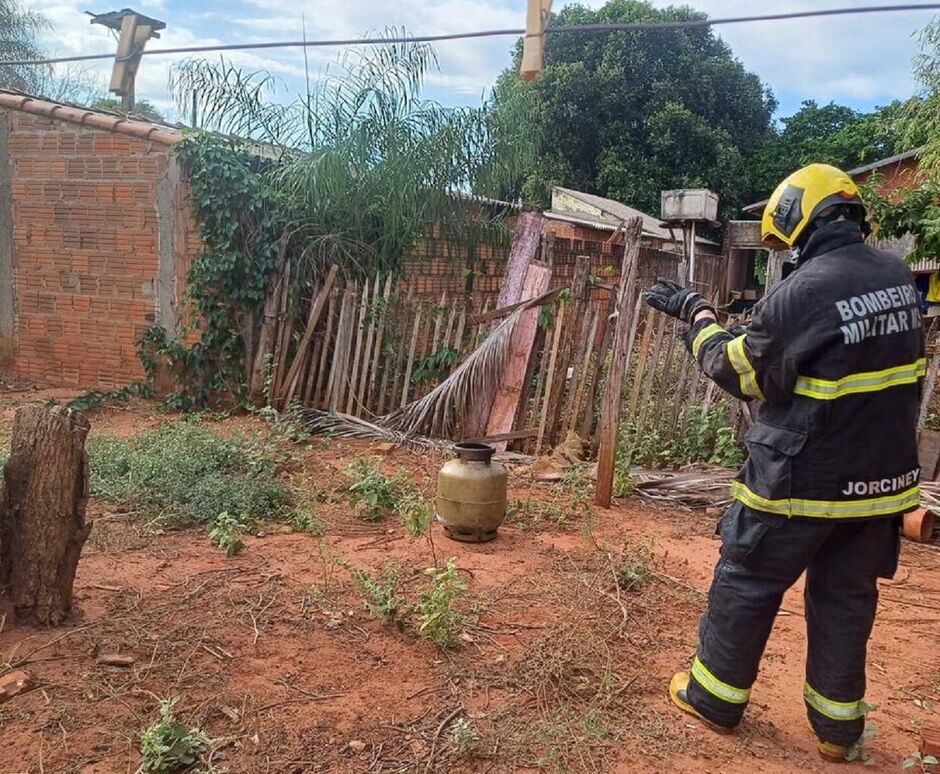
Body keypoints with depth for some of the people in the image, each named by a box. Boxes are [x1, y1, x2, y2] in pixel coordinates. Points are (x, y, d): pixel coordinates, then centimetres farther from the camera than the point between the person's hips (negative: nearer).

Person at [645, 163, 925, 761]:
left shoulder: (802, 293, -20)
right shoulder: (899, 276, 1)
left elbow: (738, 372, -9)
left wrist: (697, 315, 4)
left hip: (802, 480, -6)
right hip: (882, 476, 6)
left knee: (747, 584, 11)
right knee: (846, 597, 17)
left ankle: (714, 697, 25)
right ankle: (838, 724, 28)